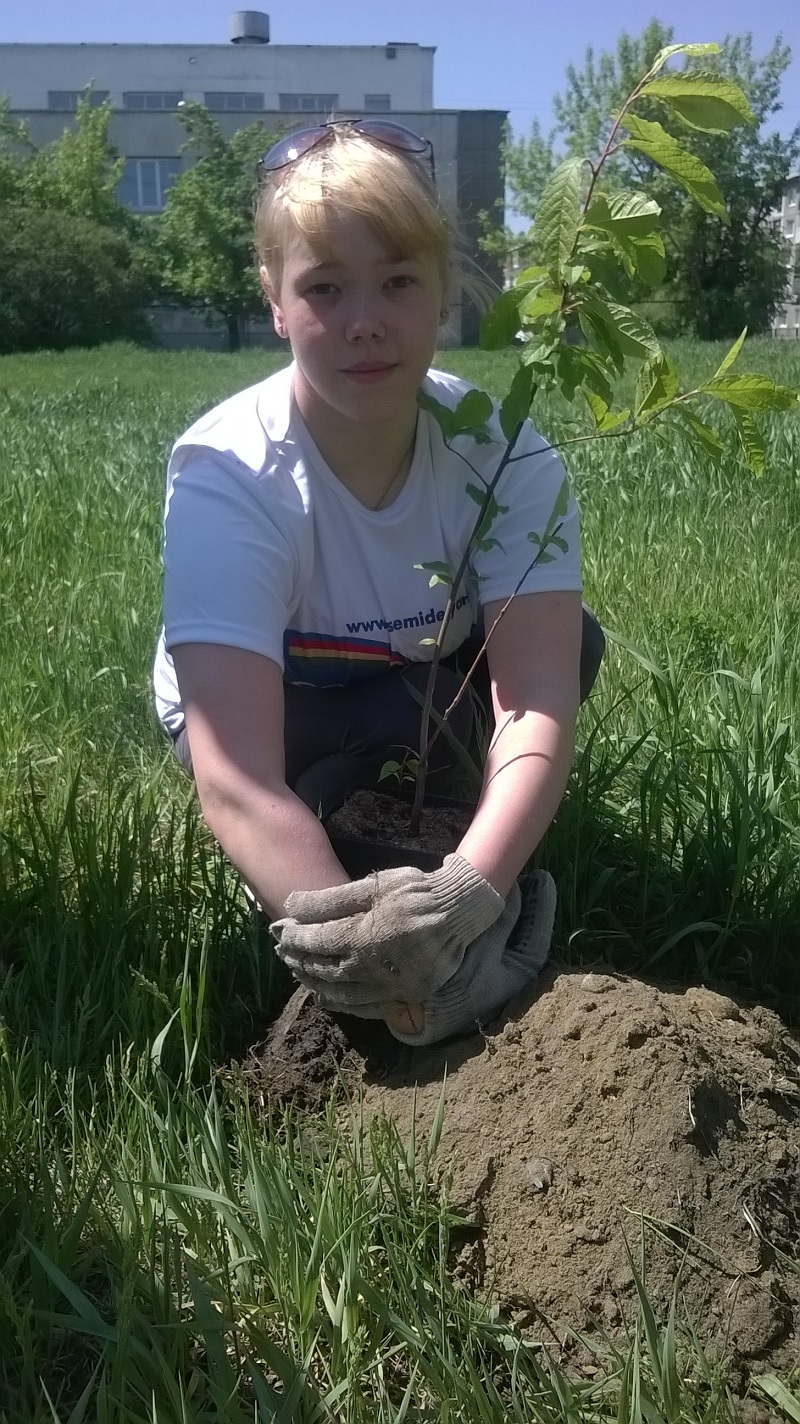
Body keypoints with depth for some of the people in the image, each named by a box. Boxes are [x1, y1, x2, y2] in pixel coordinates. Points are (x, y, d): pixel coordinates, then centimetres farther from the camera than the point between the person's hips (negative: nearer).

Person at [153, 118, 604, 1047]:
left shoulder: (505, 450, -25)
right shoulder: (226, 476, -34)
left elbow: (538, 697, -37)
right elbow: (236, 782, -44)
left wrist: (466, 892, -56)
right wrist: (382, 973, -58)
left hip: (428, 683, 4)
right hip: (262, 712, -3)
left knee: (567, 639, -21)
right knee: (409, 718, -31)